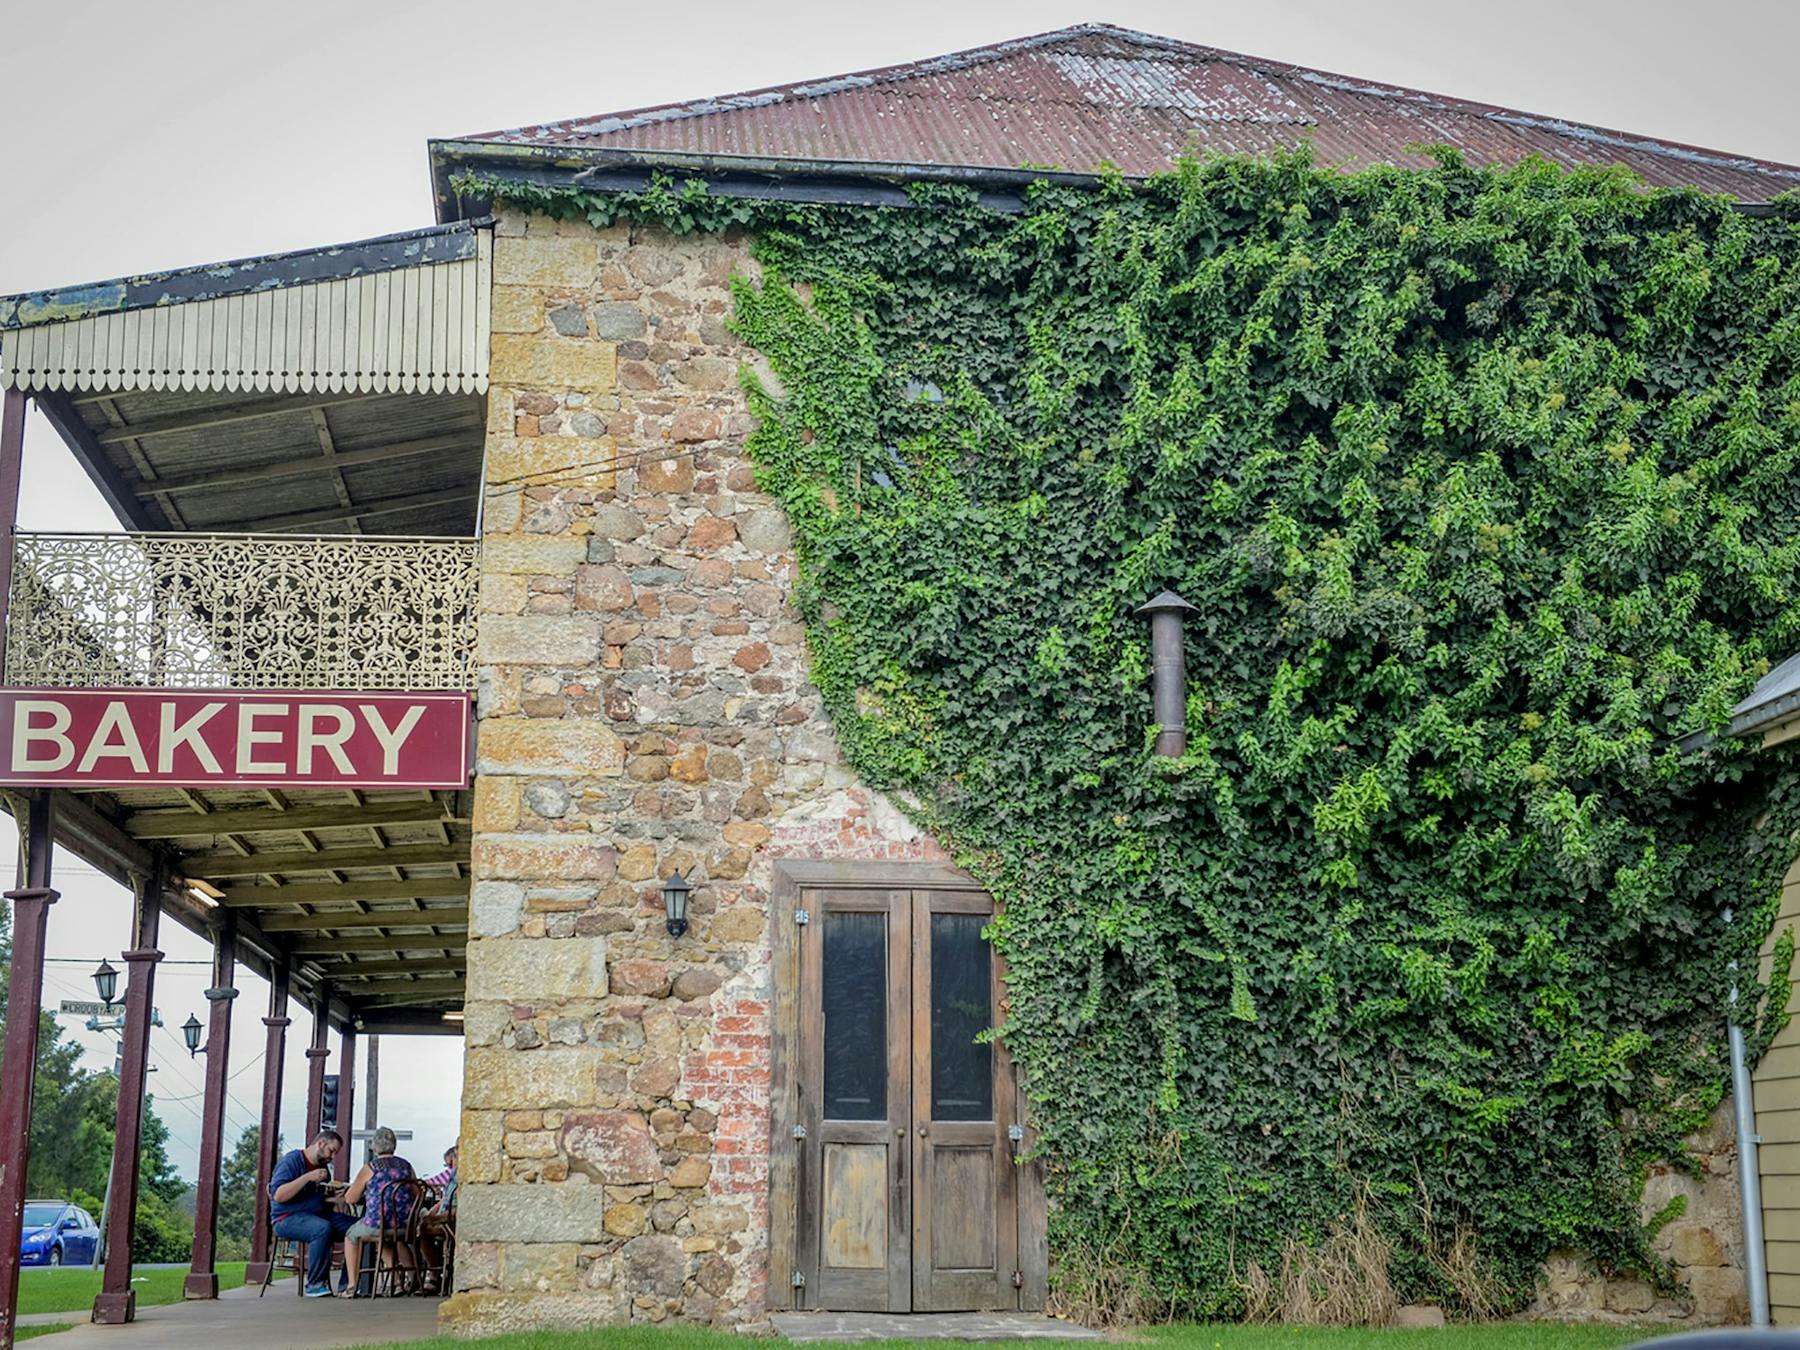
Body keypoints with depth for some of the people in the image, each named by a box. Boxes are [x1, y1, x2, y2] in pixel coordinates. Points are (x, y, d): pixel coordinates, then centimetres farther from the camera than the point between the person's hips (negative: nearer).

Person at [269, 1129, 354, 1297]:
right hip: (288, 1218, -8)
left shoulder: (323, 1167, 20)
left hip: (318, 1214, 8)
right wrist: (308, 1177, -22)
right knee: (323, 1228, -38)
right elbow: (278, 1195, -19)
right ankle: (315, 1285, -26)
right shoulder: (291, 1162, -7)